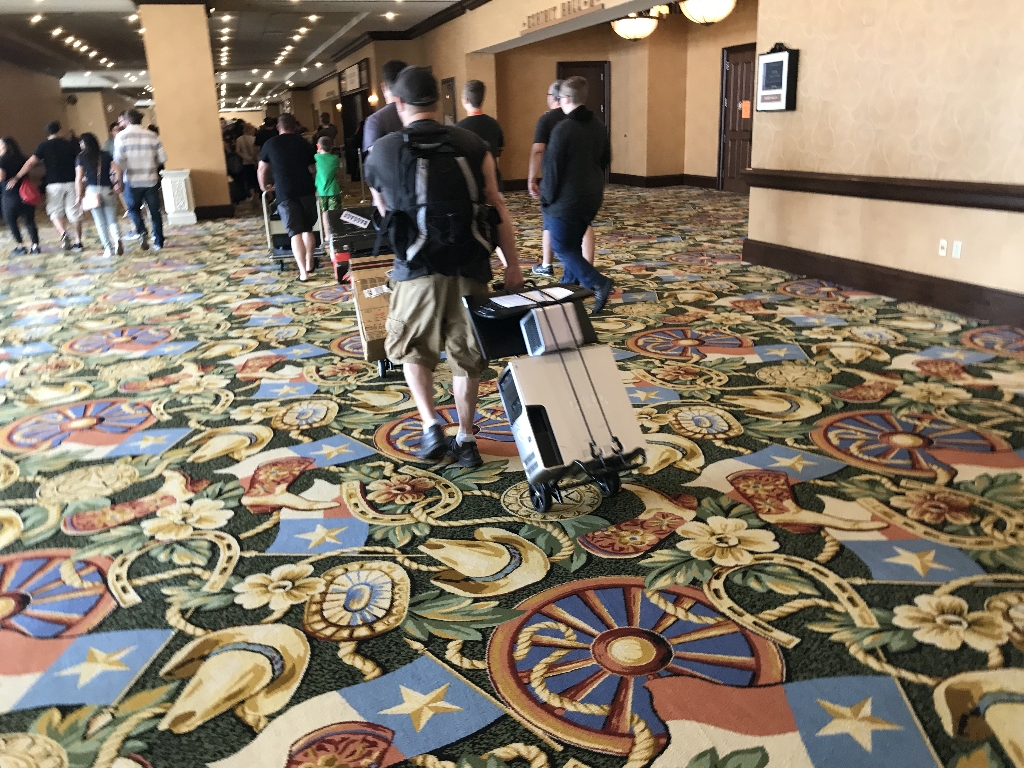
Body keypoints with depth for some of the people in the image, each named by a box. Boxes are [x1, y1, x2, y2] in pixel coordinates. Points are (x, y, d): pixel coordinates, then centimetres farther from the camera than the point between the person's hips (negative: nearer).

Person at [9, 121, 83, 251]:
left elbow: (30, 163, -6)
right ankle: (78, 242, 7)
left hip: (54, 184, -1)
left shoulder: (44, 146, 0)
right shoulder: (69, 145, 4)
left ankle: (63, 233, -14)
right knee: (74, 212, 6)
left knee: (55, 211, 11)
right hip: (71, 182, 1)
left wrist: (16, 178, -3)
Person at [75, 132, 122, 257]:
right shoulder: (105, 155, 6)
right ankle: (117, 239, -25)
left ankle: (108, 248, 1)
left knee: (100, 222, 6)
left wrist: (79, 195, 2)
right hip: (108, 190, 2)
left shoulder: (81, 158, 2)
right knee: (112, 220, 4)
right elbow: (117, 170, -3)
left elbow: (79, 179, -4)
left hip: (92, 191, -1)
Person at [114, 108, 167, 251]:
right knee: (155, 211, 8)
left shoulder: (121, 136, -4)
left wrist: (127, 167, 8)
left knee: (134, 208, 15)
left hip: (132, 180, -1)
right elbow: (162, 157, -1)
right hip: (151, 179, 2)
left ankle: (142, 232, -9)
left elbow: (118, 159, -11)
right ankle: (158, 242, 11)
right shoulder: (152, 135, 0)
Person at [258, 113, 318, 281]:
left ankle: (303, 272, -14)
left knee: (295, 232, -5)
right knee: (308, 229, 16)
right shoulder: (303, 142, 10)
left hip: (285, 193, -2)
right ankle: (309, 264, 24)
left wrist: (264, 186, 31)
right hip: (307, 190, 2)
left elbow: (261, 170, 13)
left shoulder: (270, 143, 6)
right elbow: (314, 169, 19)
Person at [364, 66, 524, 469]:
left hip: (419, 270, -1)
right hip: (470, 269, 2)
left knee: (412, 348, 21)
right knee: (467, 355, 15)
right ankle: (465, 440, 22)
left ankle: (431, 427, 8)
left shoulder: (382, 152, 1)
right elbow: (498, 207, 2)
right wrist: (513, 264, 7)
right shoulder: (472, 145, 2)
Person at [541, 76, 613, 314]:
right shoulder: (598, 126, 5)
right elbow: (605, 160, 15)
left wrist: (547, 197, -6)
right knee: (573, 244, 19)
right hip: (591, 197, 8)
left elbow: (553, 167, -17)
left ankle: (598, 282, -12)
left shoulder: (563, 128, -19)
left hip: (567, 199, -8)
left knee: (562, 248, 0)